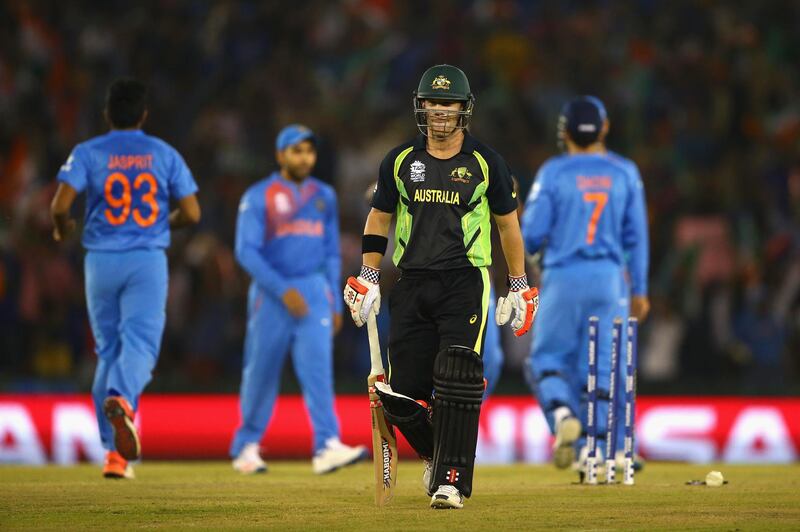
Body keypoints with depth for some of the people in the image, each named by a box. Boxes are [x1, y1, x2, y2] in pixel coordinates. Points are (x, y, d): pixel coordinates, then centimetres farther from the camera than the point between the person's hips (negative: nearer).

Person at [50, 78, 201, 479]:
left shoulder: (87, 153, 0)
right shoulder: (164, 154, 4)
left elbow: (61, 203, -12)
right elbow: (191, 213, 1)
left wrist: (61, 229, 10)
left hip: (101, 262, 1)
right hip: (148, 263, -1)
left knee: (108, 350, 11)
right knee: (140, 344, -7)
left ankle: (115, 450, 10)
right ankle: (121, 400, -41)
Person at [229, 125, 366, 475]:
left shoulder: (324, 196, 12)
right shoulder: (258, 196, -4)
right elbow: (247, 251, -11)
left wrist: (335, 303, 12)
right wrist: (283, 290, -18)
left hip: (314, 291, 3)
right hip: (271, 291, -3)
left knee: (318, 366, -13)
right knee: (261, 371, 4)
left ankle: (326, 446, -23)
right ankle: (246, 446, 20)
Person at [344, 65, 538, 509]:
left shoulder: (485, 163, 3)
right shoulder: (401, 160, 9)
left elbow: (508, 223, 11)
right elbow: (378, 220, 17)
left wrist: (519, 288, 10)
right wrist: (368, 279, 10)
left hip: (465, 284, -3)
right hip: (411, 285, 3)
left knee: (457, 381, -17)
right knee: (401, 393, -1)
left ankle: (451, 480, -13)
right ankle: (438, 453, 27)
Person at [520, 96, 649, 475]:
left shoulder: (554, 172, -5)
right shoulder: (625, 172, 3)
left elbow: (532, 234, -7)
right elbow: (636, 236, 5)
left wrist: (528, 250, 16)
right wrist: (639, 290, 11)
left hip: (563, 278, -2)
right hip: (609, 277, 2)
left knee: (548, 358, 8)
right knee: (600, 366, 9)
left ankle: (562, 413, -22)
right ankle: (595, 455, 9)